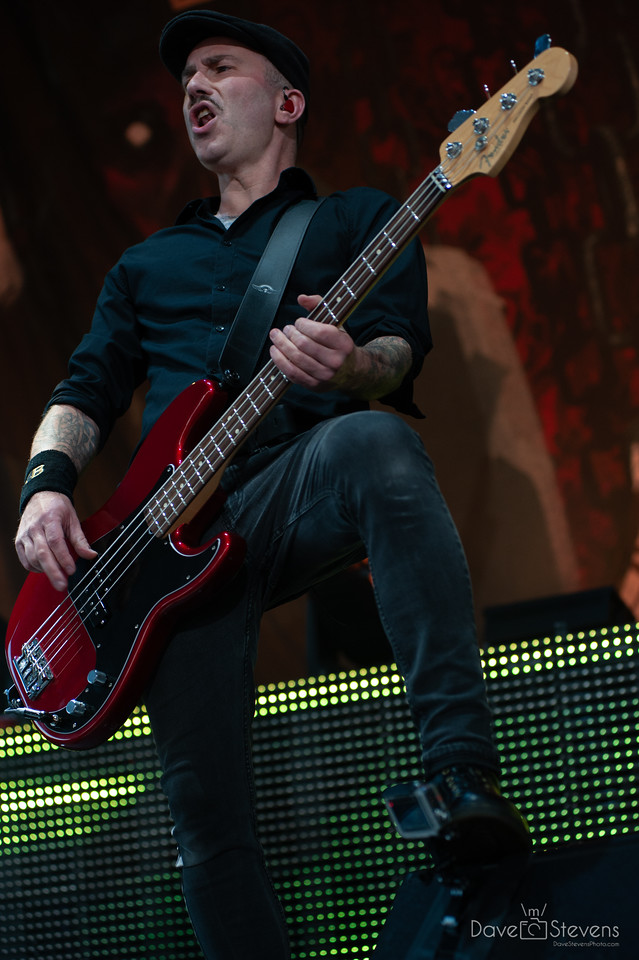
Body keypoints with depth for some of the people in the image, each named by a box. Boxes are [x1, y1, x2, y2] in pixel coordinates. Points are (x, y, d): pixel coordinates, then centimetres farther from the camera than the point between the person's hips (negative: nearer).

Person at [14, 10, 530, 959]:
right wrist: (46, 482, 2)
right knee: (205, 808, -9)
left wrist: (354, 365, -24)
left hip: (306, 488, -4)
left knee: (377, 445, -41)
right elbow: (87, 390, 25)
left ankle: (464, 774, -48)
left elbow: (401, 348, 1)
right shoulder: (146, 264, 30)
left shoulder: (358, 218, 18)